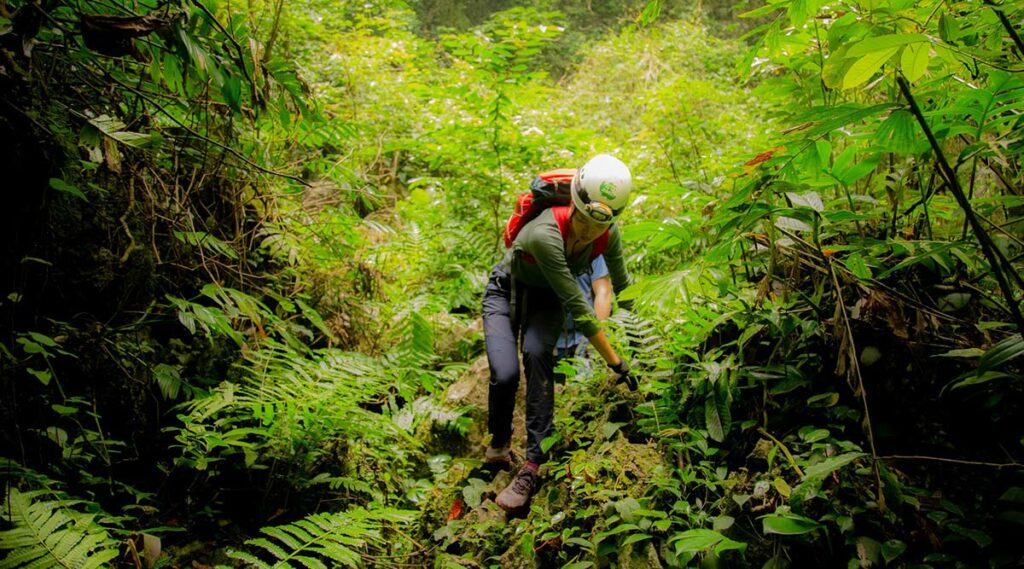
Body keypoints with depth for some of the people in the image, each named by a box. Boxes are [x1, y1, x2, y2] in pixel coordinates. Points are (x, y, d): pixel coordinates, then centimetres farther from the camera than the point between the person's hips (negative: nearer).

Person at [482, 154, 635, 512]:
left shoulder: (609, 234, -23)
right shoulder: (545, 235, -40)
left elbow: (623, 286, -7)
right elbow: (578, 309, -38)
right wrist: (616, 363, -33)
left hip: (546, 298, 3)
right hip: (506, 291, -3)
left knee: (538, 354, -28)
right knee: (506, 374, -24)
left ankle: (533, 466, -21)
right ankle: (499, 444, 8)